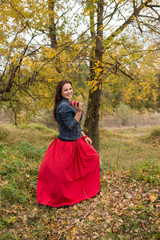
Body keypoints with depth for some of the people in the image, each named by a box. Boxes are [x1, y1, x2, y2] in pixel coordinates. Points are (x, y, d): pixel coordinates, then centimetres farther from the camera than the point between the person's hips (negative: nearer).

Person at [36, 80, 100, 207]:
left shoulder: (68, 104, 9)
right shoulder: (64, 106, -23)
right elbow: (72, 126, -26)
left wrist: (84, 136, 14)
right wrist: (79, 111, -36)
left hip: (76, 141, 10)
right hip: (68, 144, -10)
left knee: (93, 157, 20)